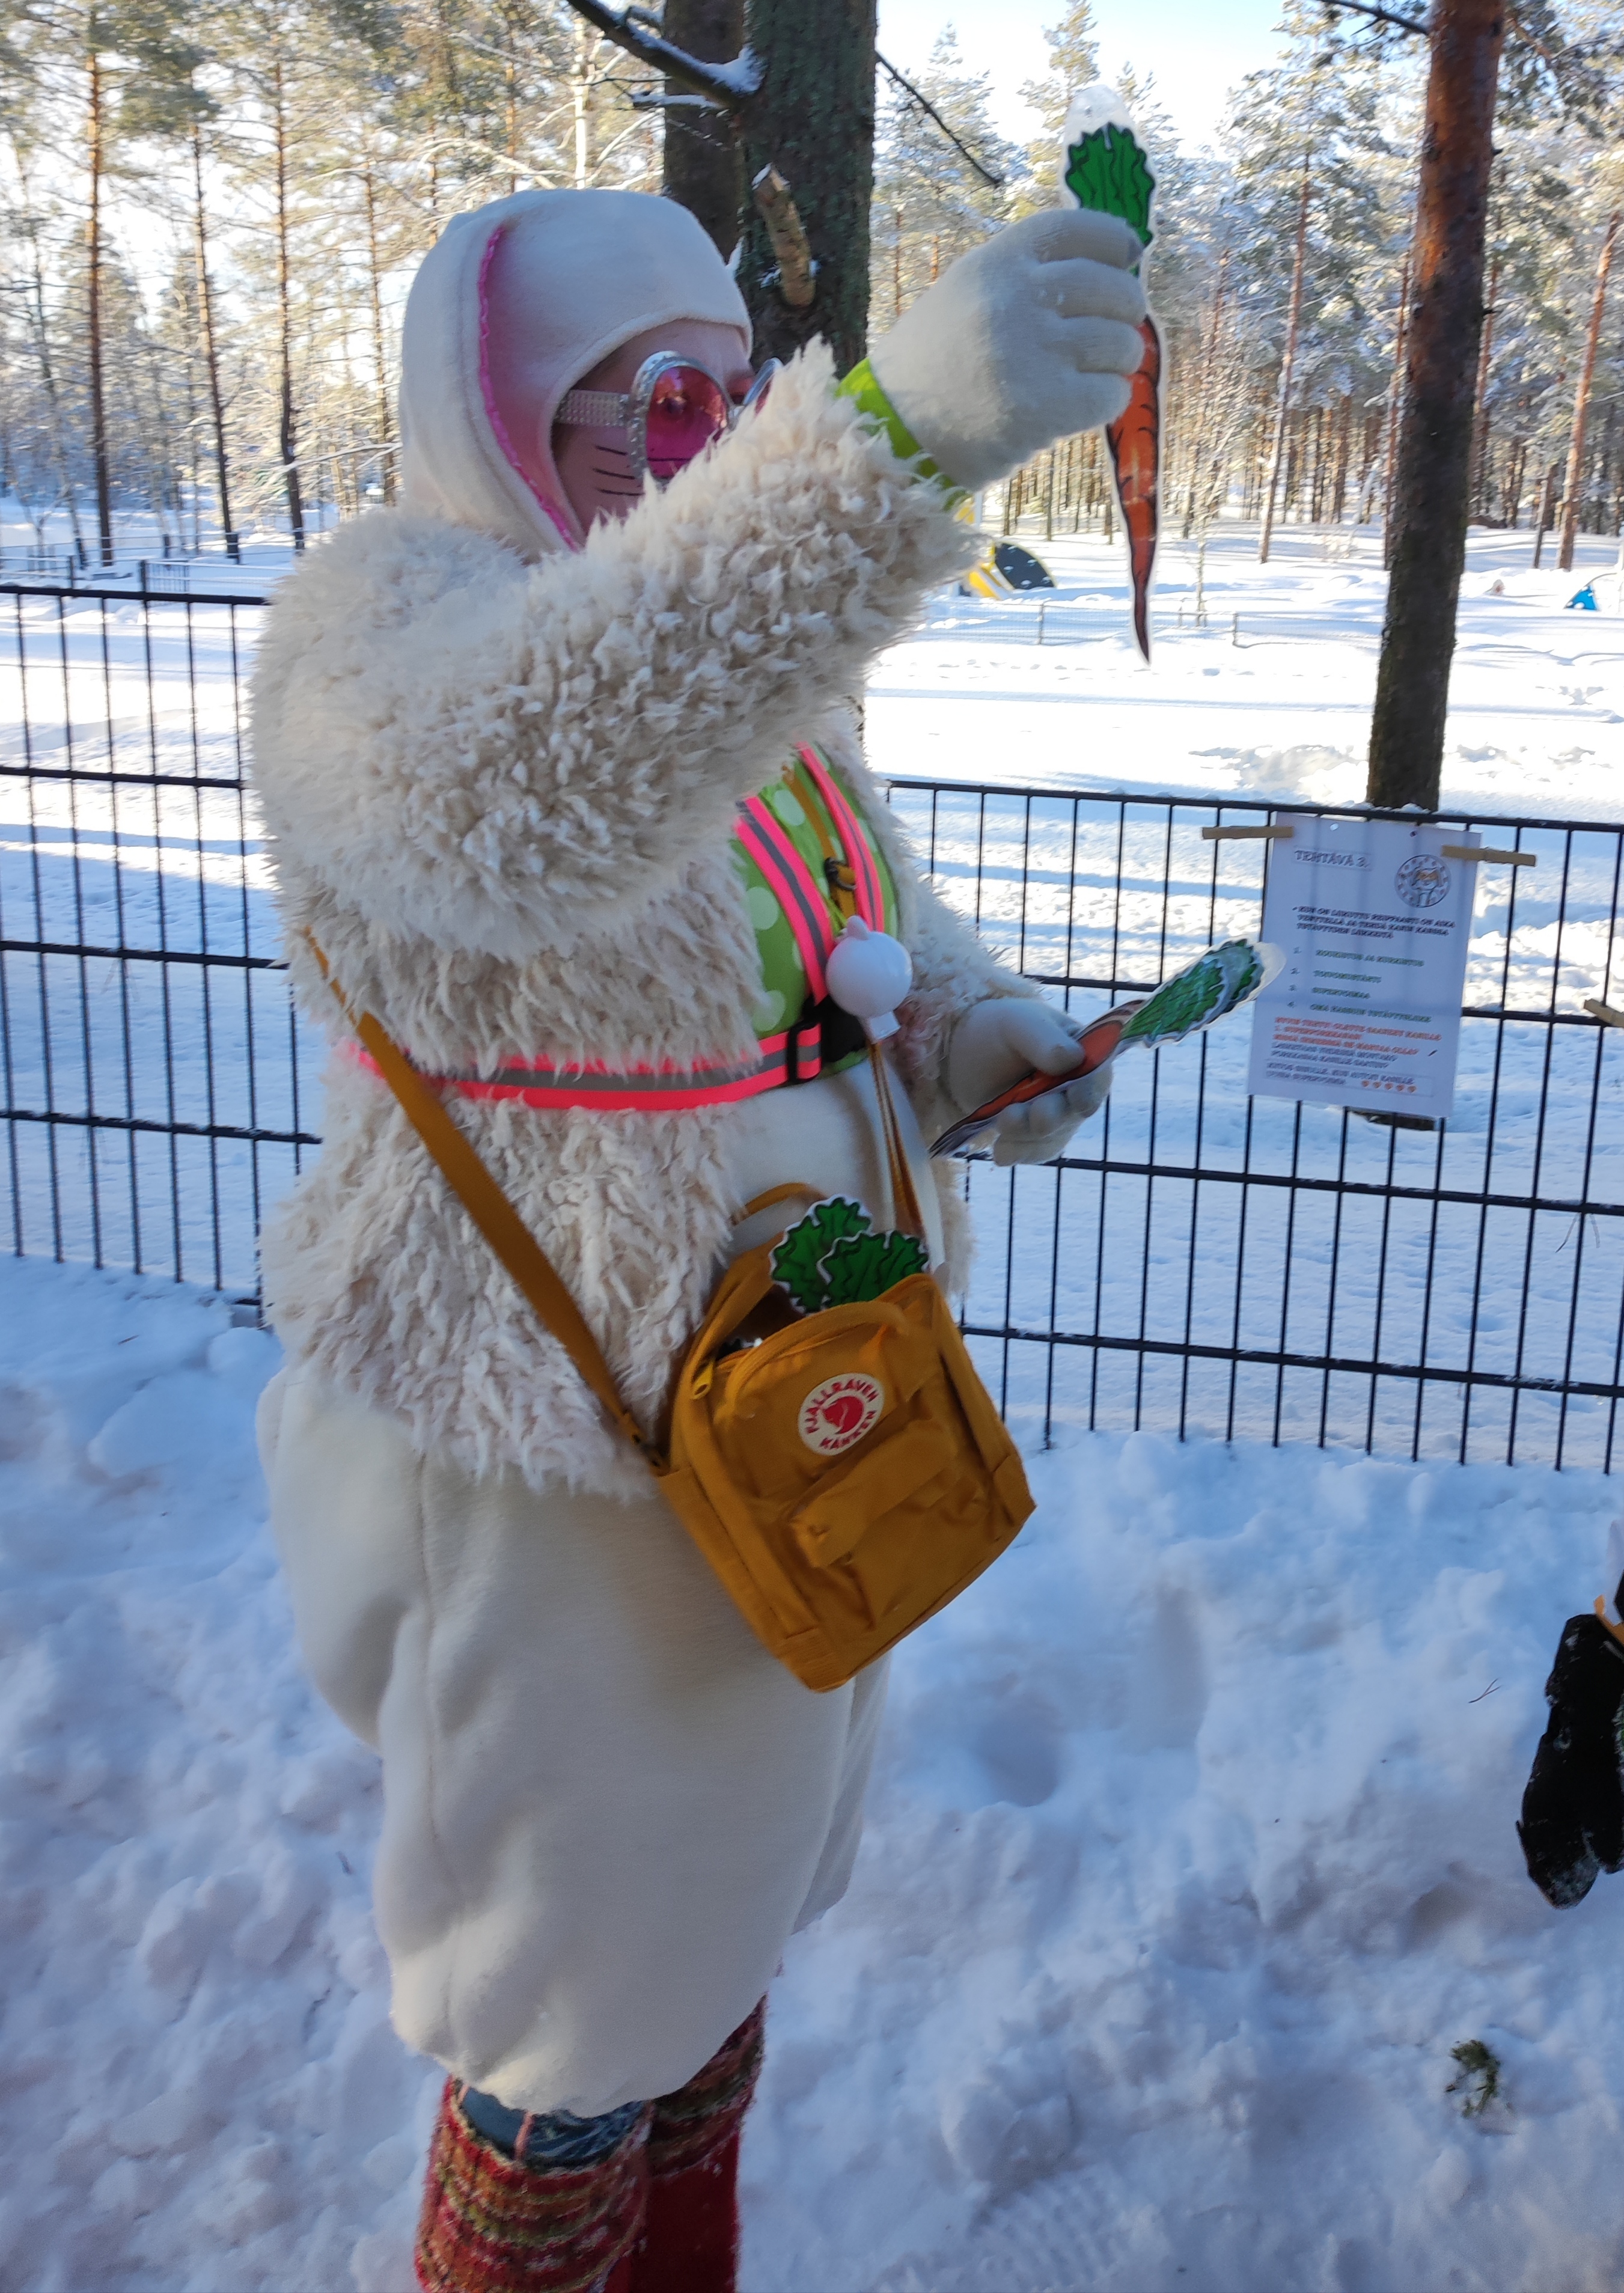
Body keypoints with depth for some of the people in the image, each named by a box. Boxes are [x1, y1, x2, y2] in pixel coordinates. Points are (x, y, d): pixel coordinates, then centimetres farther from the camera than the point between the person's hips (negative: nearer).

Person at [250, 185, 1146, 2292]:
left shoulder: (753, 644, 5)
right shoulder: (388, 614, -20)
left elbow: (868, 915, 19)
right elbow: (530, 793, -45)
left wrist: (970, 1026, -4)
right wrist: (886, 442, -56)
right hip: (565, 1451, -8)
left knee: (724, 1907, 26)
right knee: (574, 2042, 11)